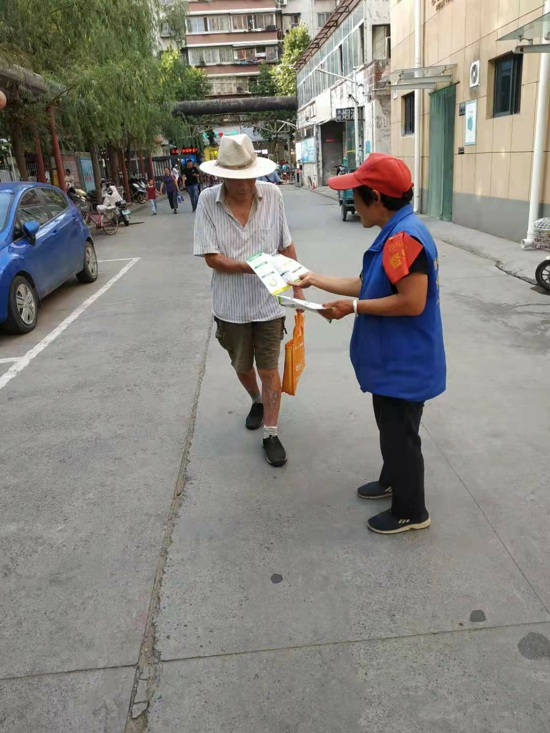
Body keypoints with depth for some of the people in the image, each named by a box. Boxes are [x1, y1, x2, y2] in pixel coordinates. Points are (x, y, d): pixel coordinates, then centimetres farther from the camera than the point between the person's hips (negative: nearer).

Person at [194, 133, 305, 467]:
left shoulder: (272, 195, -9)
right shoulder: (208, 201, -12)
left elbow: (287, 246, 1)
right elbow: (212, 257, -15)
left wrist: (297, 286, 2)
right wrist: (253, 267, -28)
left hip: (269, 301, -1)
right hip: (231, 305, 1)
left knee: (269, 369, 6)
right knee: (242, 365, 20)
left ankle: (271, 435, 20)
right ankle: (257, 401, 51)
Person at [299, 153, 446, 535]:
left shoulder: (404, 237, -25)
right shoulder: (397, 233, 8)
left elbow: (412, 302, -29)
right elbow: (370, 285, 12)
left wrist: (353, 308, -21)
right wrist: (315, 280, 10)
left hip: (404, 363, -10)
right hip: (395, 359, 10)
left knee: (401, 434, 5)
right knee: (392, 428, 25)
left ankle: (411, 511, 23)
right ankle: (392, 480, 46)